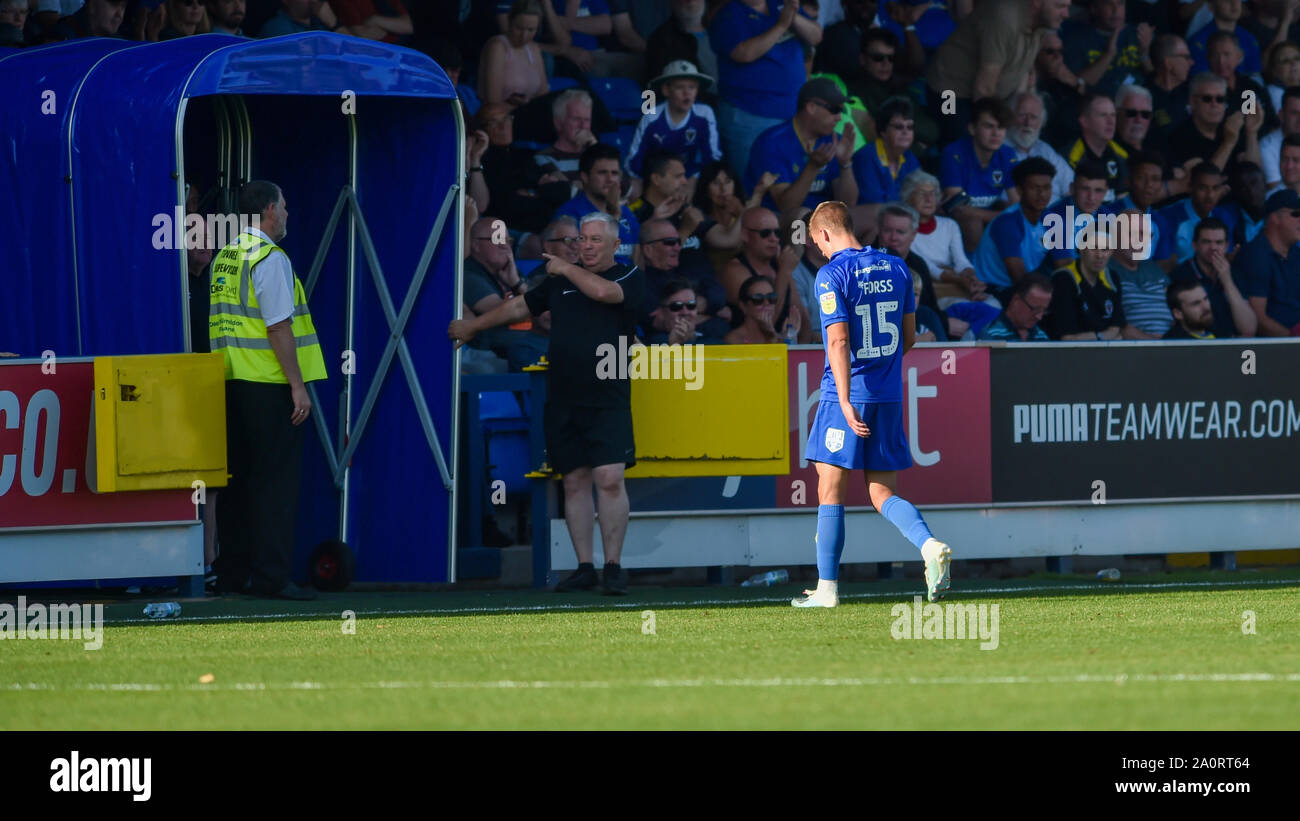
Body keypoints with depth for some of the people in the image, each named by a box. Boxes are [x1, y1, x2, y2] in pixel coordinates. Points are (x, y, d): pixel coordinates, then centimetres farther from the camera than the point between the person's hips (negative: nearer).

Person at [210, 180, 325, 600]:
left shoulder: (224, 258, 14)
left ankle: (232, 572, 14)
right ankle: (270, 576, -8)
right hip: (268, 385, -8)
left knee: (238, 476, 12)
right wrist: (298, 385, -16)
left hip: (230, 385, 8)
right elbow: (279, 327, -17)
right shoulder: (270, 259, -12)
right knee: (275, 481, -5)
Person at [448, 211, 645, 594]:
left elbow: (602, 292, -19)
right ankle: (585, 567, 9)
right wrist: (472, 326, 39)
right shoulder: (560, 282, 17)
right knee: (574, 481, 5)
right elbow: (519, 307, 29)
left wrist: (566, 269, -3)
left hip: (607, 400, -5)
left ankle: (613, 566, -7)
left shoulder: (630, 278, 2)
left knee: (609, 479, -14)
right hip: (562, 401, 5)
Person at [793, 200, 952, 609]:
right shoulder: (896, 269, 9)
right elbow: (908, 337, 14)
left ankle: (827, 587, 6)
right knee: (882, 493, 9)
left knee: (831, 491, 4)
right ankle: (931, 547, -17)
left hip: (848, 395, -6)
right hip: (889, 397, 6)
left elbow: (839, 341, -18)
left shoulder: (832, 275, -10)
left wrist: (845, 401, -24)